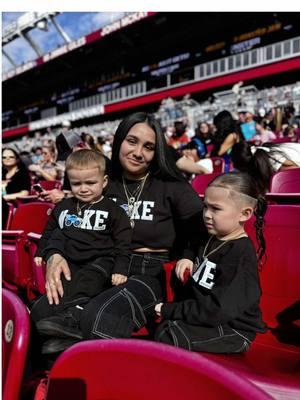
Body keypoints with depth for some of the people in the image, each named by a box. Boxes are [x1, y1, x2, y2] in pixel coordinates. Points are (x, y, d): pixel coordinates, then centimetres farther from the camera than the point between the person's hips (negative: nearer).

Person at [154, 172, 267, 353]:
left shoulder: (242, 256, -19)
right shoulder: (211, 239, 8)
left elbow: (218, 310, -24)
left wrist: (170, 310, -18)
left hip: (231, 331, -9)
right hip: (202, 317, 9)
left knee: (167, 334, -23)